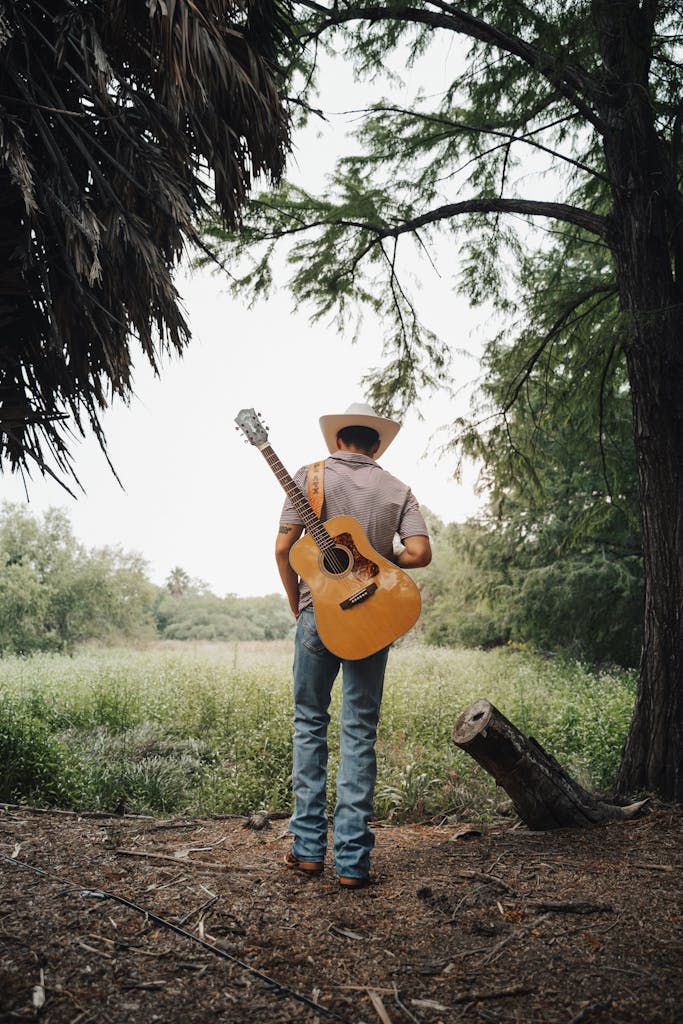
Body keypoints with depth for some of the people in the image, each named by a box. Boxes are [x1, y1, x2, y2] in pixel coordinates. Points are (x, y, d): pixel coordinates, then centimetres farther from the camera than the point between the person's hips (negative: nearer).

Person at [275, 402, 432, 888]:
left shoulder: (311, 476, 1)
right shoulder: (397, 490, 5)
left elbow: (283, 547, -5)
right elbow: (420, 553, -7)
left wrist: (297, 607, 8)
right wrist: (378, 558, 11)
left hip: (318, 613, -1)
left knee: (310, 724, 13)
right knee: (360, 734, 6)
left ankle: (309, 847, 15)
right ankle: (352, 860, 7)